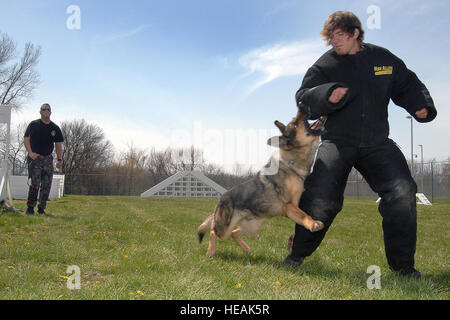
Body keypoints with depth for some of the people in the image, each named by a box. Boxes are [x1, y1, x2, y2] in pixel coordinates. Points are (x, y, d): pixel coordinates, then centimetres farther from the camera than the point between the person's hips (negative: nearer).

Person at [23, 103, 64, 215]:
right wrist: (30, 152, -15)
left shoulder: (55, 128, 10)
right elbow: (26, 139, 0)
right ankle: (30, 207, 2)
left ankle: (41, 208, 8)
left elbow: (58, 145, 11)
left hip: (48, 158, 3)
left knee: (46, 185, 0)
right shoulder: (33, 125, 2)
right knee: (35, 183, -11)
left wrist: (60, 159, 2)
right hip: (35, 158, -3)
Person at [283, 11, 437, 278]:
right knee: (320, 197, -17)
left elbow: (407, 85, 18)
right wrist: (326, 96, -25)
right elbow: (303, 98, -5)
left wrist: (421, 106, -1)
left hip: (377, 143, 2)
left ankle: (402, 264, 2)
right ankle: (298, 253, 9)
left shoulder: (383, 58, 8)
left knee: (402, 191, -14)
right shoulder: (326, 64, 1)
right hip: (337, 141, -2)